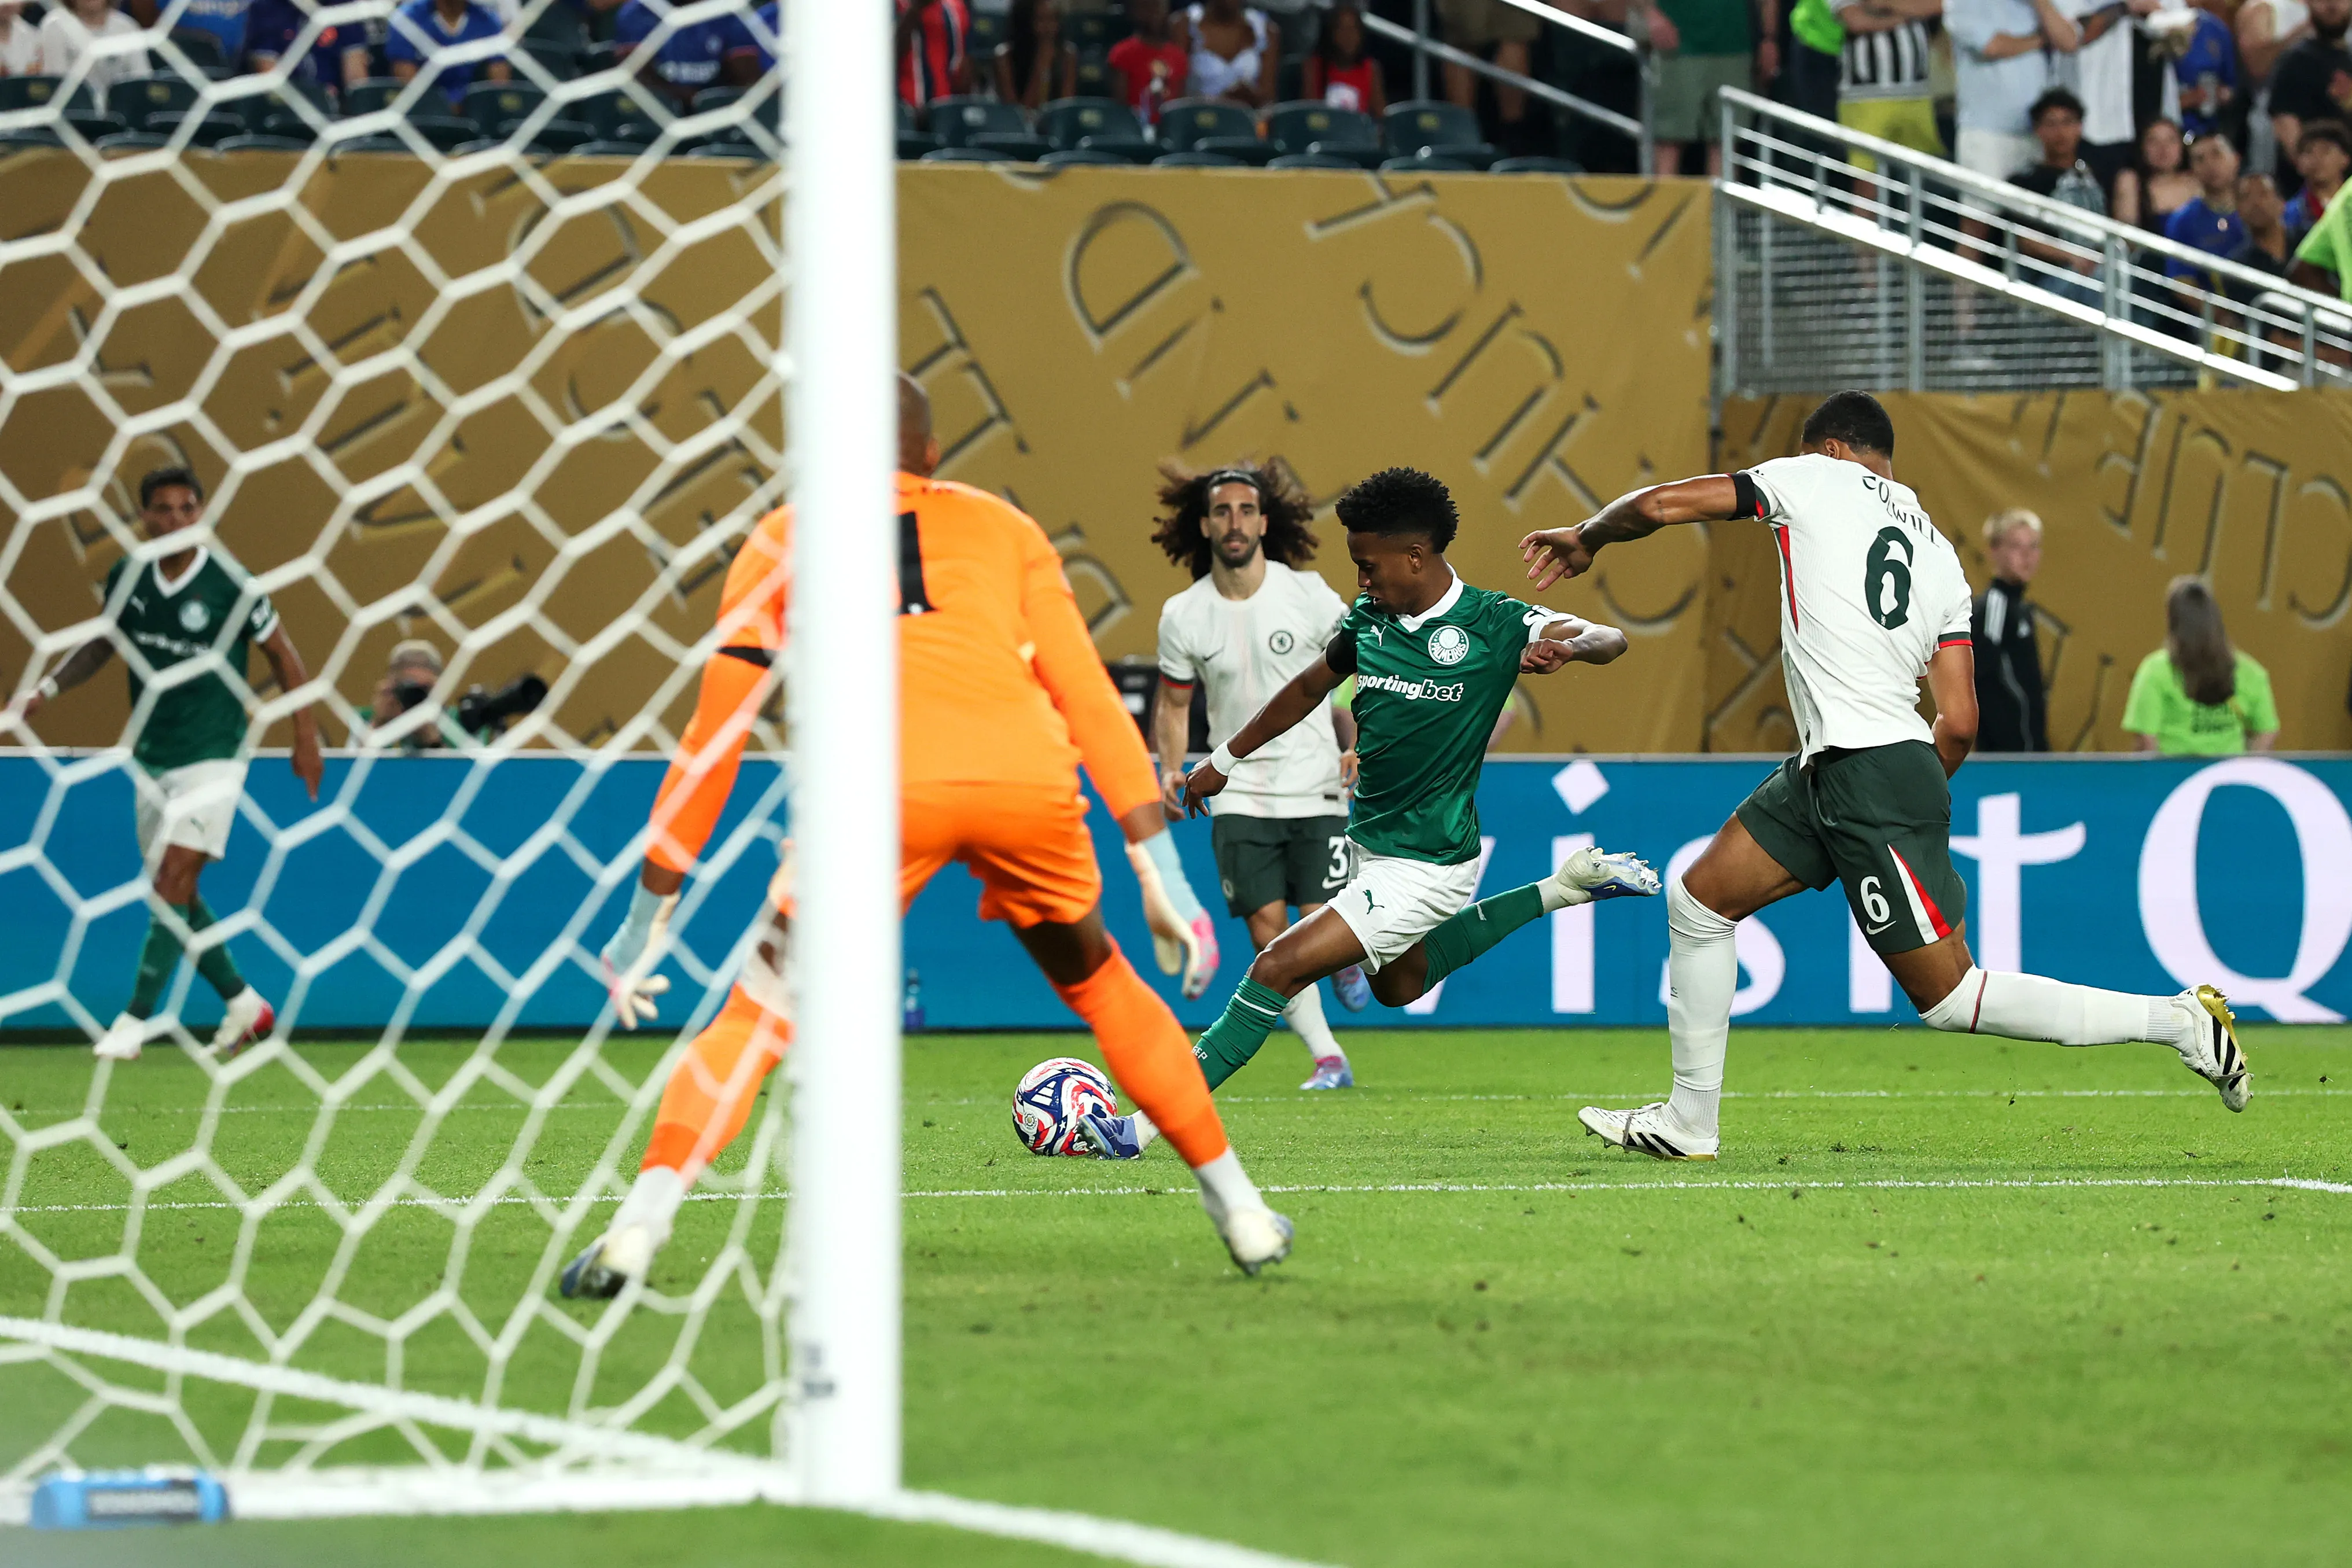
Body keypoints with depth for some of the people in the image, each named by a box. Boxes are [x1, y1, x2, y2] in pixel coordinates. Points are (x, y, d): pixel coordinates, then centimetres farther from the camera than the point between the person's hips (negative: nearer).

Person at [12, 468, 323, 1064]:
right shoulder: (127, 577, 0)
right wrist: (48, 689, 3)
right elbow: (102, 641, 17)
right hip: (151, 761, 6)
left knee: (172, 886, -14)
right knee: (175, 899, 10)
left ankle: (136, 1022, -12)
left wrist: (306, 739, -1)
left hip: (212, 758, -6)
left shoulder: (230, 584, -13)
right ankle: (243, 1003, 27)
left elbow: (283, 656, -2)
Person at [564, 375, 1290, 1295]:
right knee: (1099, 985, 26)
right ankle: (1240, 1212, 29)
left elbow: (715, 737, 25)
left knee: (757, 1016, 7)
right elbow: (1090, 701, 22)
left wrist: (650, 912, 28)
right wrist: (1159, 867, 20)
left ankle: (638, 1230, -11)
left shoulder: (784, 540, 26)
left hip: (884, 786, -2)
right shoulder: (1001, 528, 29)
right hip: (1029, 779, 2)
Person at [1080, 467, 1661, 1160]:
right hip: (1370, 842, 9)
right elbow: (1308, 689, 15)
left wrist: (1568, 646, -48)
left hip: (1424, 865, -9)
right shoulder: (1368, 617, -1)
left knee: (1280, 967, -17)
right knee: (1399, 985, 30)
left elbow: (1609, 638, -24)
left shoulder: (1492, 625, -18)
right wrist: (1224, 760, 22)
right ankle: (1563, 888, 34)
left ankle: (1150, 1123, -15)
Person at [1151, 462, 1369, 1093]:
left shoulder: (1307, 595, -7)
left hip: (1317, 786, -1)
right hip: (1240, 794, 1)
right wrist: (1171, 770, -3)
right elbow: (1173, 703, 12)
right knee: (1268, 930, -9)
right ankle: (1327, 1059, 2)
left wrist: (1356, 745, -11)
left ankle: (1349, 960, 28)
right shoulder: (1183, 616, -2)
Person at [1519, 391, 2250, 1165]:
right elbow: (1959, 725, 10)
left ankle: (2178, 1019, -5)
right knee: (1697, 901, 15)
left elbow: (1662, 505, 2)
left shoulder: (1817, 478, 2)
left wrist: (1586, 538, 21)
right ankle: (1688, 1123, 21)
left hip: (1863, 773, -9)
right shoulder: (1940, 555, 17)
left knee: (1951, 998, -6)